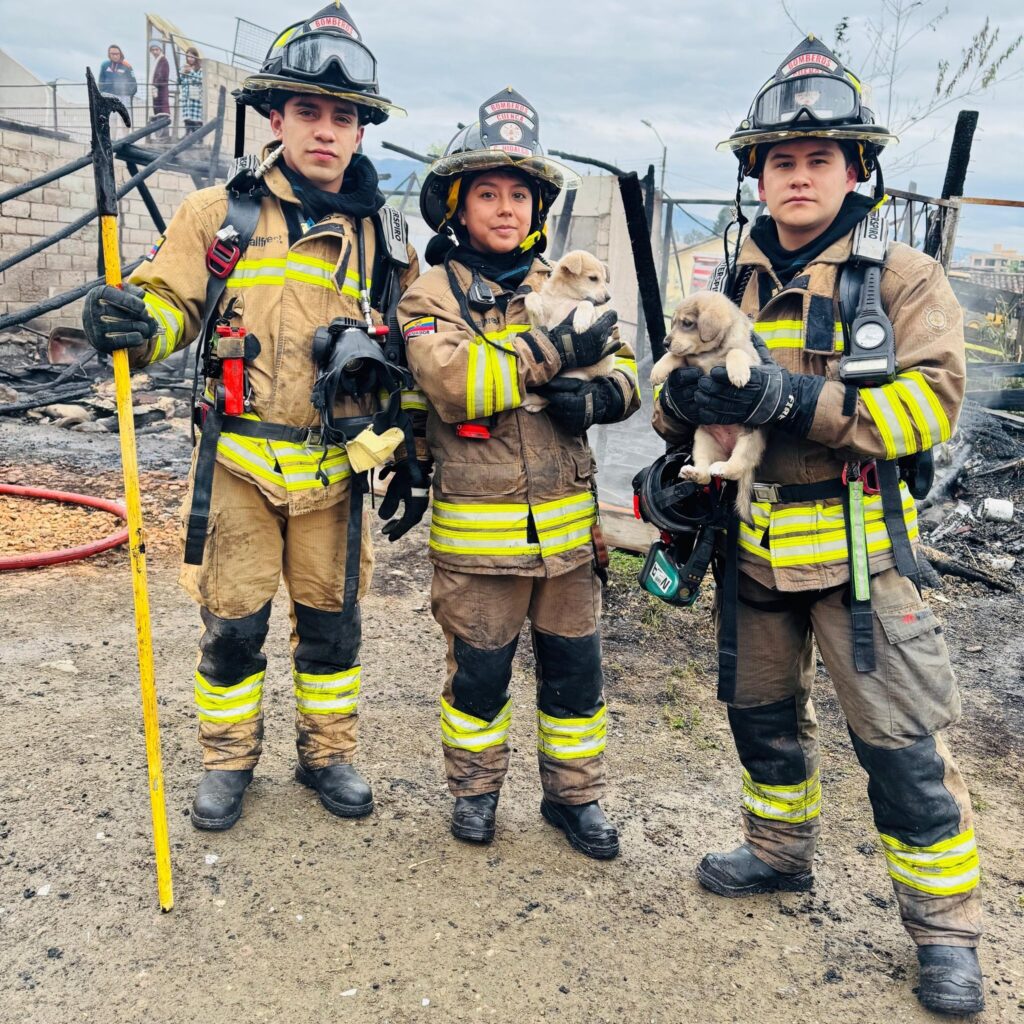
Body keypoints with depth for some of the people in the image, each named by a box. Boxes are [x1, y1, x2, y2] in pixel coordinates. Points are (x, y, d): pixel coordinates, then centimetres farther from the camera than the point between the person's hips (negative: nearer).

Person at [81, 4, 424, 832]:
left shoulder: (381, 240, 7)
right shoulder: (220, 214, -1)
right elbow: (168, 305, -1)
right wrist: (131, 322, -26)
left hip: (335, 470, 2)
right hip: (238, 464, -1)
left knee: (332, 624, 12)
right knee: (232, 624, 7)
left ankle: (328, 754, 33)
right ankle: (229, 761, 30)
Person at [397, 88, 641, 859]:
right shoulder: (432, 295, -3)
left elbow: (624, 368, 9)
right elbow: (452, 383, -20)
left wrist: (598, 395, -15)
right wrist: (552, 352, -23)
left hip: (566, 521, 4)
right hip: (477, 527, -3)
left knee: (574, 666, 13)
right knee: (479, 668, 11)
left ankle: (575, 793, 32)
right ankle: (475, 785, 33)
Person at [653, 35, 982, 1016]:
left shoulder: (904, 278, -4)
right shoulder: (735, 284, 10)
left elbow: (929, 402, -15)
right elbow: (681, 394, 12)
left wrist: (798, 400, -25)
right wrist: (689, 393, -13)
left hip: (858, 549, -5)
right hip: (753, 547, 5)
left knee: (902, 742, -1)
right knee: (761, 712, 18)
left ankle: (945, 927, 18)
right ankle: (780, 852, 41)